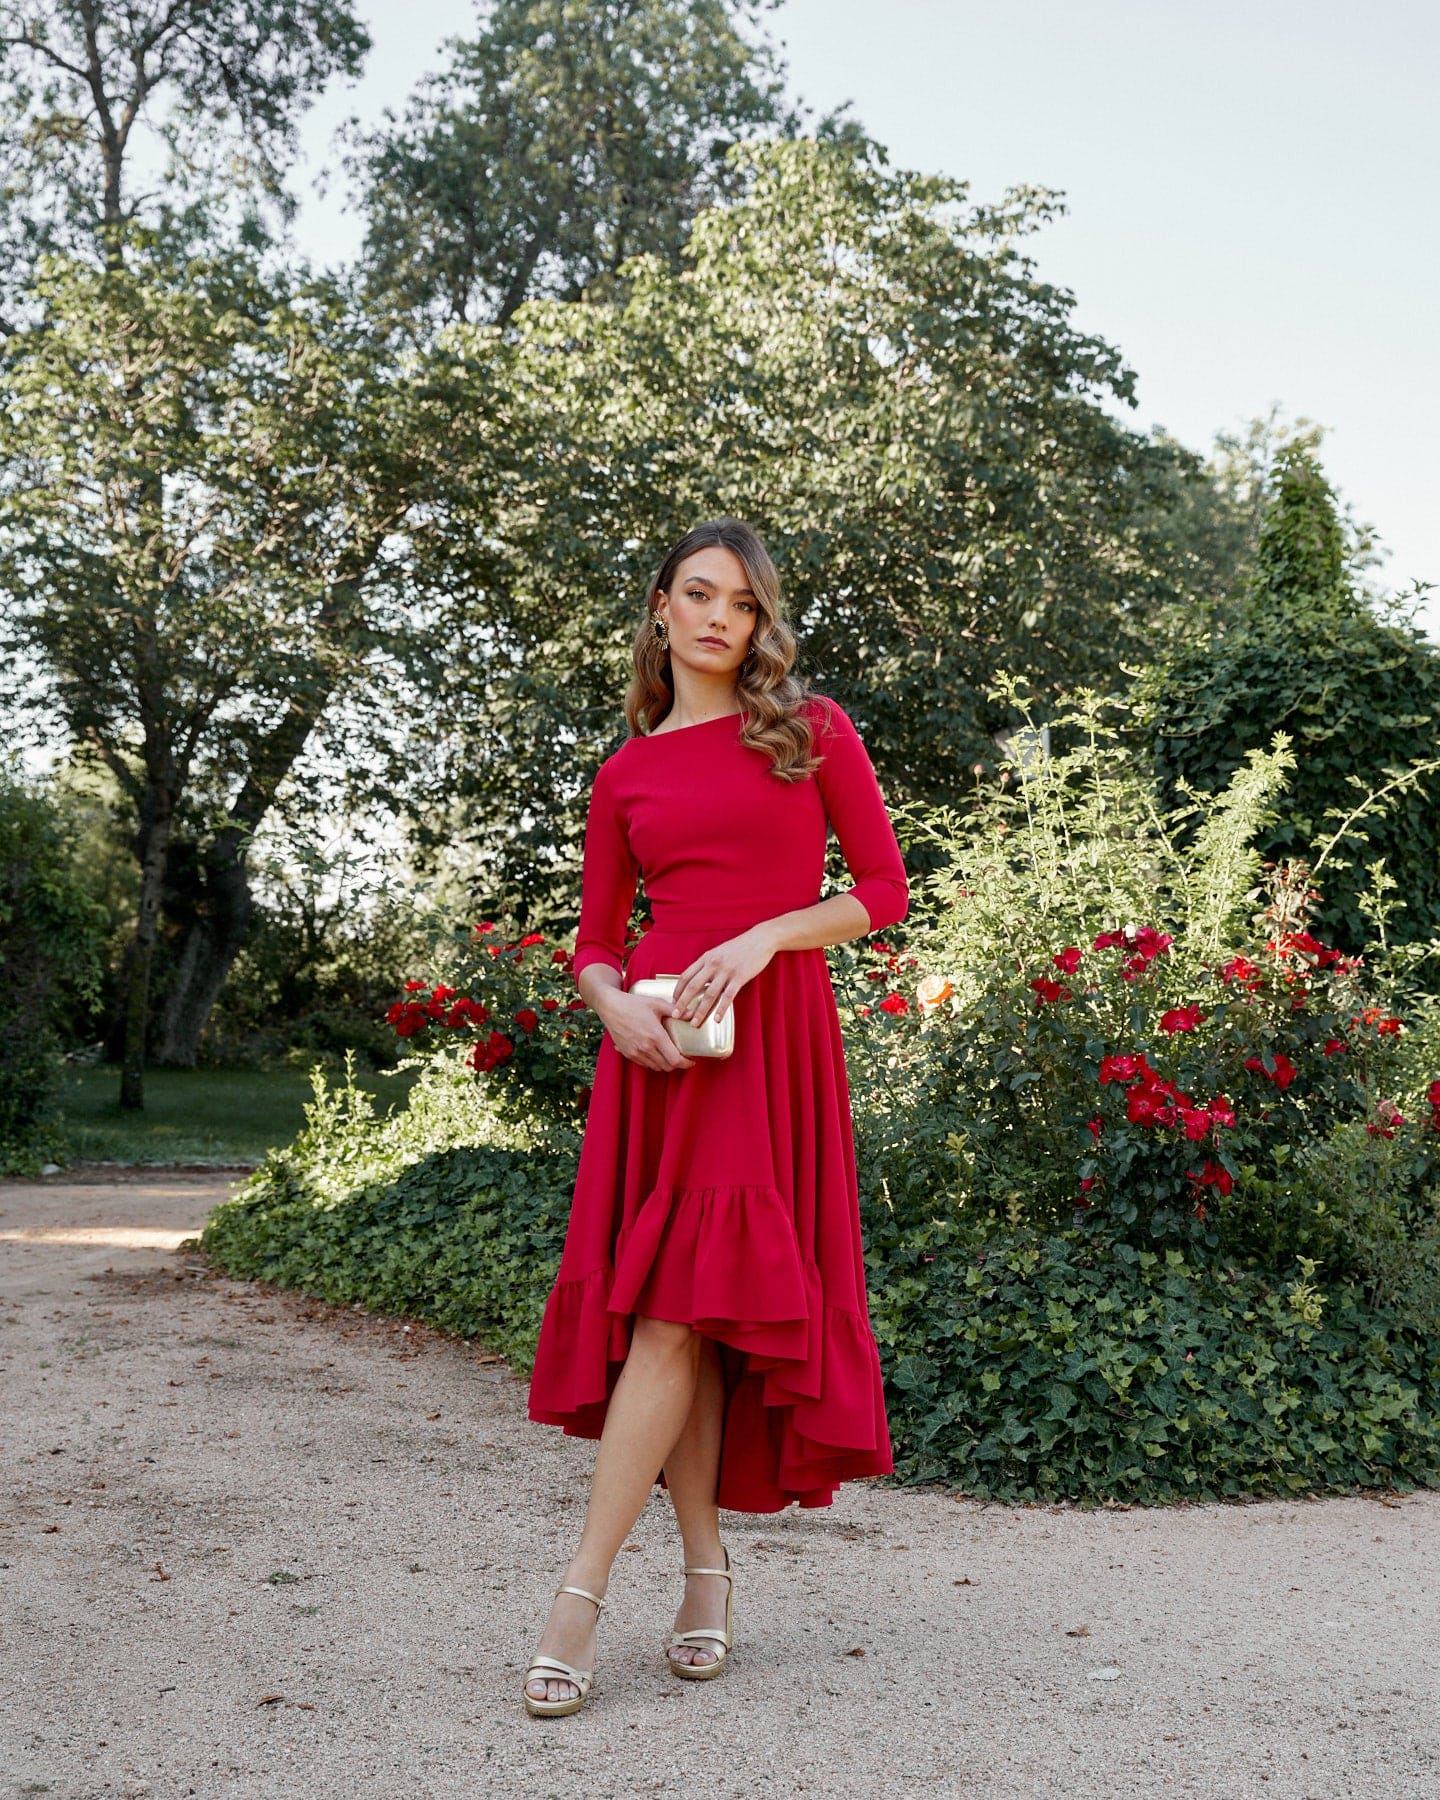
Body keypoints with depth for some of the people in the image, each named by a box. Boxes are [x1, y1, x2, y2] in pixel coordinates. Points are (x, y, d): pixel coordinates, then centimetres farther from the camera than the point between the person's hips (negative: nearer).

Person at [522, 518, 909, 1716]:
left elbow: (885, 889, 3)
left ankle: (583, 1593, -5)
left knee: (682, 1307, -9)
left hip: (773, 1038, -3)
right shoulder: (626, 773, 13)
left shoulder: (812, 732, 7)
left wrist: (764, 937, -11)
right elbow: (594, 944, 13)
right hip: (657, 1041, 3)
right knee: (668, 1312, 2)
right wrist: (617, 1004, -9)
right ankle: (707, 1565, 16)